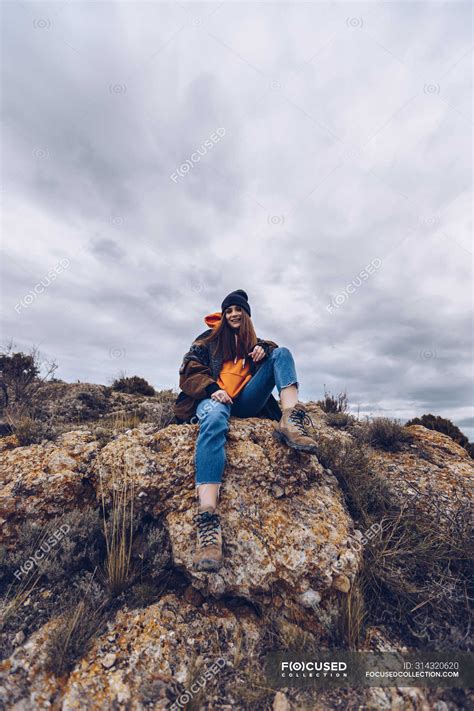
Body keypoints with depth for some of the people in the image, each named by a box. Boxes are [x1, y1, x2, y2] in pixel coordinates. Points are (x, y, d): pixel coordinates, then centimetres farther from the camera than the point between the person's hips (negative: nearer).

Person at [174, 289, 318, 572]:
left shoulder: (252, 341, 29)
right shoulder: (210, 337, 19)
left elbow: (274, 353, 17)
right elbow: (190, 367, 6)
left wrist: (264, 348, -7)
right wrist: (212, 389, -13)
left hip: (246, 401, 3)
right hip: (215, 397, -3)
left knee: (282, 353, -9)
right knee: (214, 419, -40)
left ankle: (290, 419, -33)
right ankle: (208, 522, -52)